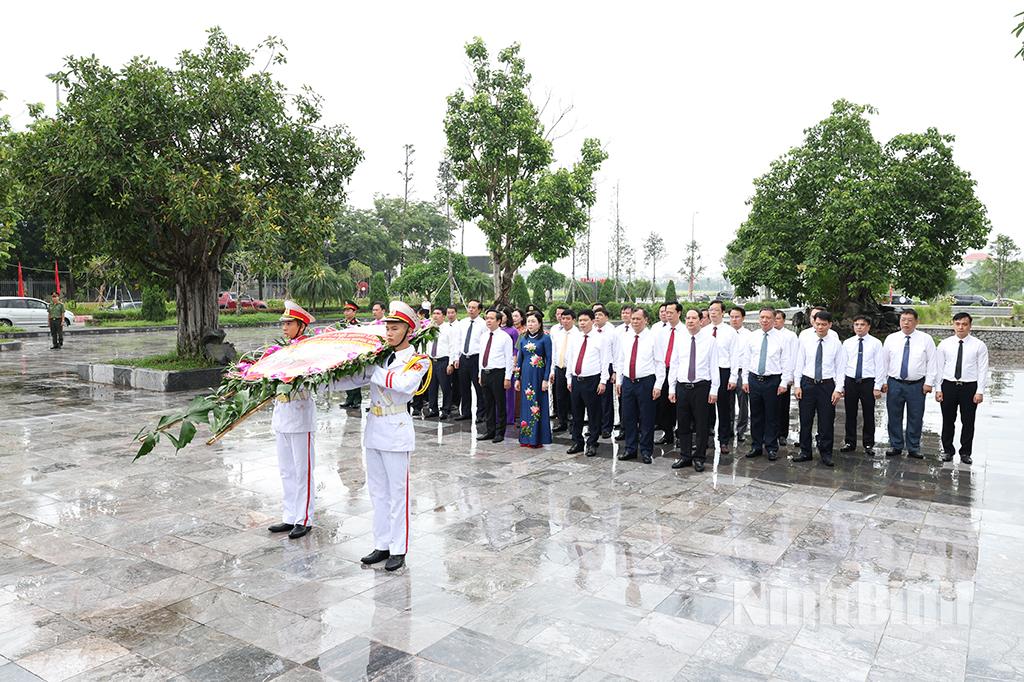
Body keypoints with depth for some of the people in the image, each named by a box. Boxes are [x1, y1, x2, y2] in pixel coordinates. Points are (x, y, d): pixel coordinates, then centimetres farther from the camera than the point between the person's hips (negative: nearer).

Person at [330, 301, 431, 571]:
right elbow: (354, 379, 6)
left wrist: (374, 372, -21)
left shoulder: (418, 360, -6)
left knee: (397, 492, 1)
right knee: (377, 491, 13)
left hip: (396, 431, -6)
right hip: (373, 429, 6)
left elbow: (406, 384, -26)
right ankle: (381, 545, 24)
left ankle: (399, 549, 11)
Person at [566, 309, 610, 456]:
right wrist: (569, 379, 11)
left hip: (592, 380, -4)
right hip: (576, 380, 5)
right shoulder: (574, 339, 10)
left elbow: (604, 361, -5)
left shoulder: (600, 339, -3)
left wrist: (603, 381, -10)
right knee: (576, 414, 11)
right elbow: (570, 360, 14)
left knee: (593, 414, 3)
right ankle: (577, 442, 23)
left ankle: (592, 444, 14)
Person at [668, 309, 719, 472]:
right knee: (683, 424, 10)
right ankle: (685, 456, 22)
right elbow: (673, 365, 8)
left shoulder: (710, 340, -2)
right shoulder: (680, 339, 6)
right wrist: (671, 389, 4)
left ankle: (699, 458, 17)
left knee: (701, 425, 5)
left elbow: (714, 366, -3)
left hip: (701, 386, -3)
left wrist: (714, 390, -8)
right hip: (682, 386, 3)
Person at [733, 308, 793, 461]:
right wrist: (745, 380, 3)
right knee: (755, 415, 10)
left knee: (772, 416, 5)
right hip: (754, 379, 3)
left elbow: (787, 362, -3)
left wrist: (784, 383, -8)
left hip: (773, 380, -3)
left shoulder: (781, 338, -3)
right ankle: (756, 446, 21)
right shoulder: (751, 337, 6)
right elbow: (745, 359, 8)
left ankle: (772, 448, 16)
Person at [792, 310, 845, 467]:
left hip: (827, 384, -1)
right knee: (805, 420, 7)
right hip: (807, 383, 1)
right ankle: (805, 452, 18)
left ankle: (826, 453, 19)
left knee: (827, 422, 6)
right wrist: (797, 385, -2)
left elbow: (841, 368, 0)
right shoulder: (805, 341, 2)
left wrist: (838, 389, -7)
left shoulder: (836, 343, 0)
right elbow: (799, 364, 4)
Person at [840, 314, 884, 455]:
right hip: (850, 382, 2)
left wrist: (877, 387, -8)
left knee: (868, 415, 6)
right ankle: (849, 443, 20)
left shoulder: (876, 343, -1)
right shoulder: (847, 343, 5)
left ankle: (868, 444, 19)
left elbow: (880, 366, -3)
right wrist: (840, 385, 3)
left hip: (868, 382, -2)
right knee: (850, 414, 9)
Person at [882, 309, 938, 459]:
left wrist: (928, 382, -6)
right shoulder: (891, 339, 4)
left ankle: (913, 448, 18)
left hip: (917, 385, -1)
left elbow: (932, 361, 0)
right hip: (894, 384, 1)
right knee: (894, 417, 7)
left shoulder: (926, 339, 0)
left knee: (915, 418, 6)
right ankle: (895, 446, 20)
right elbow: (884, 361, 6)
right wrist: (883, 381, 1)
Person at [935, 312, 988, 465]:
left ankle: (965, 452, 21)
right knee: (948, 421, 9)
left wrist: (980, 391, -9)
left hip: (970, 387, -1)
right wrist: (938, 388, -2)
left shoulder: (979, 345, -2)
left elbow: (982, 369, -3)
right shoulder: (944, 344, 1)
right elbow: (939, 367, 3)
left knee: (968, 422, 7)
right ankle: (948, 451, 22)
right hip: (948, 386, 1)